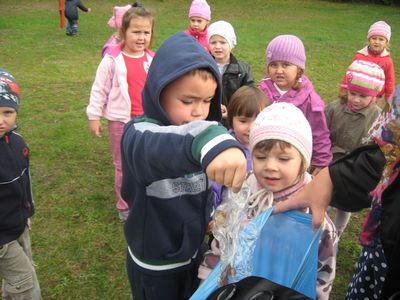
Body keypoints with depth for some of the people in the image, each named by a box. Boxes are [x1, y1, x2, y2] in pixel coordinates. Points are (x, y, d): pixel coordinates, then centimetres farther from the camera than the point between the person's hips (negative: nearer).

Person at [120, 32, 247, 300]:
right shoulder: (139, 134, -27)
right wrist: (206, 140, -73)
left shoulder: (196, 130, -4)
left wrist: (210, 213, -4)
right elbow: (155, 149, -54)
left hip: (194, 252, 6)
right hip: (154, 264, -6)